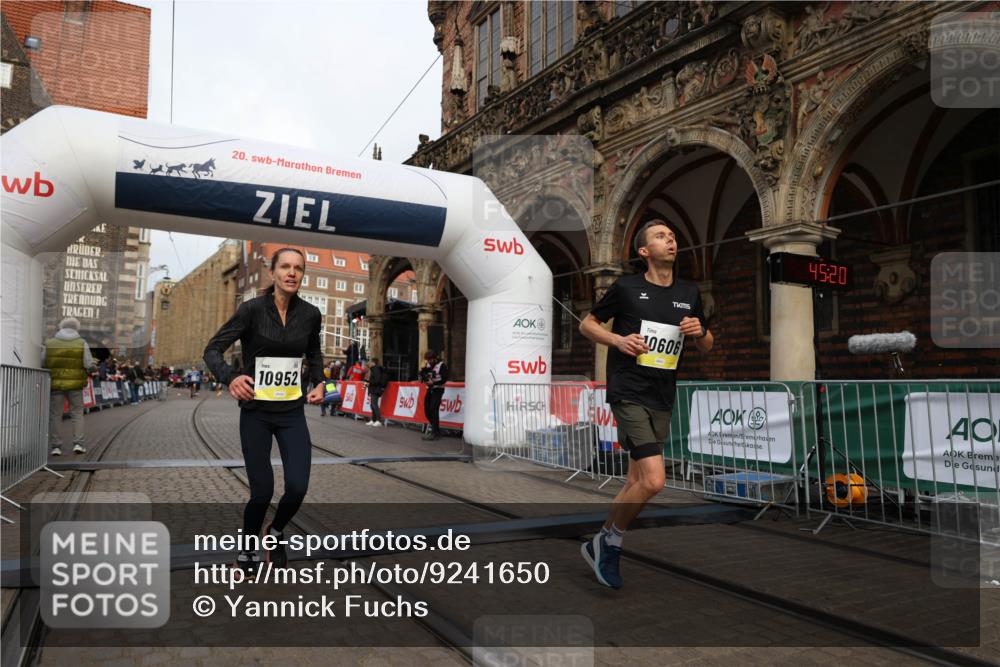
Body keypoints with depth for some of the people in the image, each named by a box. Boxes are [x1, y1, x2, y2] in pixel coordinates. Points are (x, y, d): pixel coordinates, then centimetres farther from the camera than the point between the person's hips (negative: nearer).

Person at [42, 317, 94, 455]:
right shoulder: (82, 343, -2)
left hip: (55, 383, 1)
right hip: (75, 384, -1)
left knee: (54, 415, 8)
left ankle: (56, 446, 7)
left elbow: (42, 364, 0)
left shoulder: (49, 343, 1)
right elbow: (89, 365, -7)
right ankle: (78, 443, 3)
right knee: (77, 413, 10)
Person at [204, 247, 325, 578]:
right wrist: (230, 378, -29)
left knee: (297, 487, -8)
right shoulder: (252, 309, -11)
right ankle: (247, 550, 30)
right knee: (262, 491, 1)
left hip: (292, 414, 3)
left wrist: (318, 382, 1)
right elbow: (212, 349, -10)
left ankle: (276, 532, 26)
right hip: (256, 413, -2)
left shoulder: (310, 314, -1)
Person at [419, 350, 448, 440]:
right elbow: (421, 377, 10)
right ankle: (435, 429, 21)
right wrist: (423, 369, -8)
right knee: (427, 410, 5)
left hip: (438, 390, -7)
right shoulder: (428, 365, 12)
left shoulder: (442, 365, -8)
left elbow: (444, 379, -13)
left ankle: (435, 433, -12)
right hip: (430, 390, 7)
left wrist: (433, 382, -18)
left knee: (433, 410, -16)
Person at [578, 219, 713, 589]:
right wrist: (618, 339, -11)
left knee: (636, 481, 12)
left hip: (662, 400, 6)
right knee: (653, 480, -17)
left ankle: (601, 544, 31)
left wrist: (700, 331, -4)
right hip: (629, 394, -6)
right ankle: (611, 542, 7)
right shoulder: (626, 288, -3)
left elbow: (706, 347, 19)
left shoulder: (689, 292, 10)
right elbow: (587, 324, 6)